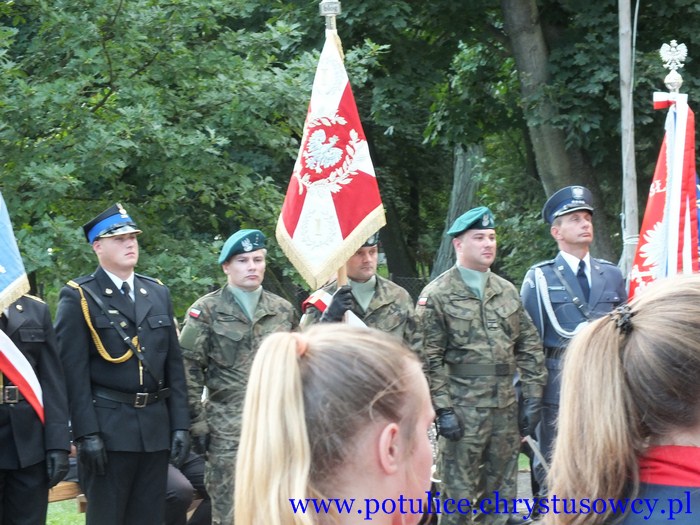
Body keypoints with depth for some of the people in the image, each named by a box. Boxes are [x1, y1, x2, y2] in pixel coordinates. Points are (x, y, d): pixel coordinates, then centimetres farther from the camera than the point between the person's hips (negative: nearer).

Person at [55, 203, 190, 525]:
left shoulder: (158, 293, 14)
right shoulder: (78, 297, -2)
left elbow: (174, 364, 14)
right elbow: (73, 372, -8)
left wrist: (180, 425, 7)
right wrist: (86, 433, -15)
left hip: (155, 427, 5)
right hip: (107, 429, -5)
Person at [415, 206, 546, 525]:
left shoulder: (507, 292, 11)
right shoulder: (436, 296, -4)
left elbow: (529, 347, 12)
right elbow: (430, 360, -9)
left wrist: (532, 396, 4)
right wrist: (443, 409, -14)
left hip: (506, 406, 5)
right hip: (462, 409, -5)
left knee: (502, 486, 12)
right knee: (459, 490, 1)